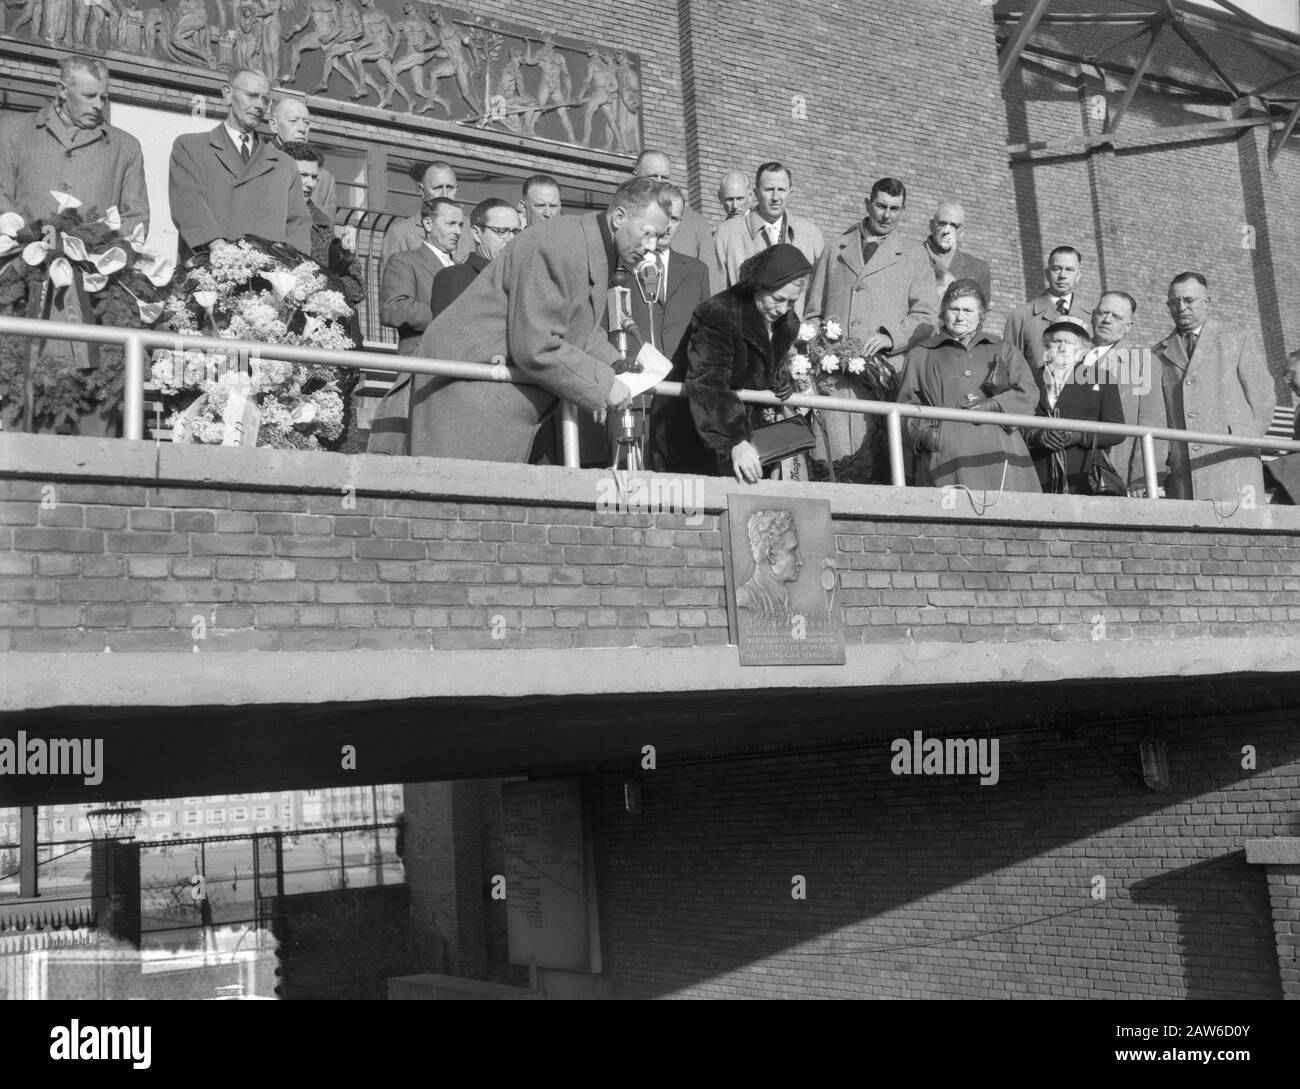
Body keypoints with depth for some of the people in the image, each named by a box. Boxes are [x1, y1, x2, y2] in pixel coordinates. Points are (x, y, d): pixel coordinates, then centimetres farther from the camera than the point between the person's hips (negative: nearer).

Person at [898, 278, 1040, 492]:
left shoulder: (1004, 350, 23)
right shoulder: (920, 355, 19)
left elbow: (1028, 393, 12)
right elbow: (907, 403, 13)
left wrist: (992, 405, -6)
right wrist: (923, 432, -6)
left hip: (998, 453, 1)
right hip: (945, 454, -1)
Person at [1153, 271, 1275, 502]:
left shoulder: (1241, 341, 12)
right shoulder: (1160, 354, 18)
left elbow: (1262, 398, 8)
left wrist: (1246, 442, 2)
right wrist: (1162, 454, 1)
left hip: (1231, 460, -2)